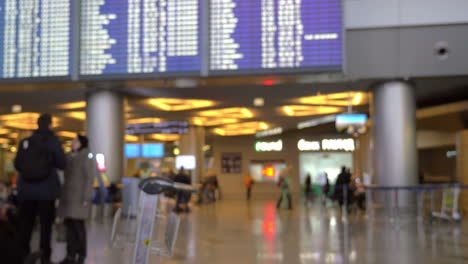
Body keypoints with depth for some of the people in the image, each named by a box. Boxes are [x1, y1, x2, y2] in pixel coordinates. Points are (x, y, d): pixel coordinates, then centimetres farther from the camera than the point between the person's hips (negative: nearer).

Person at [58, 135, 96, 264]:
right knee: (69, 224, 5)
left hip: (80, 195, -7)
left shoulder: (86, 158, -7)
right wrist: (63, 196, 14)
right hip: (69, 195, 7)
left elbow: (90, 178, -12)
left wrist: (86, 198, -17)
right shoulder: (70, 158, 15)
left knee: (78, 224, -8)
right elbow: (67, 178, 18)